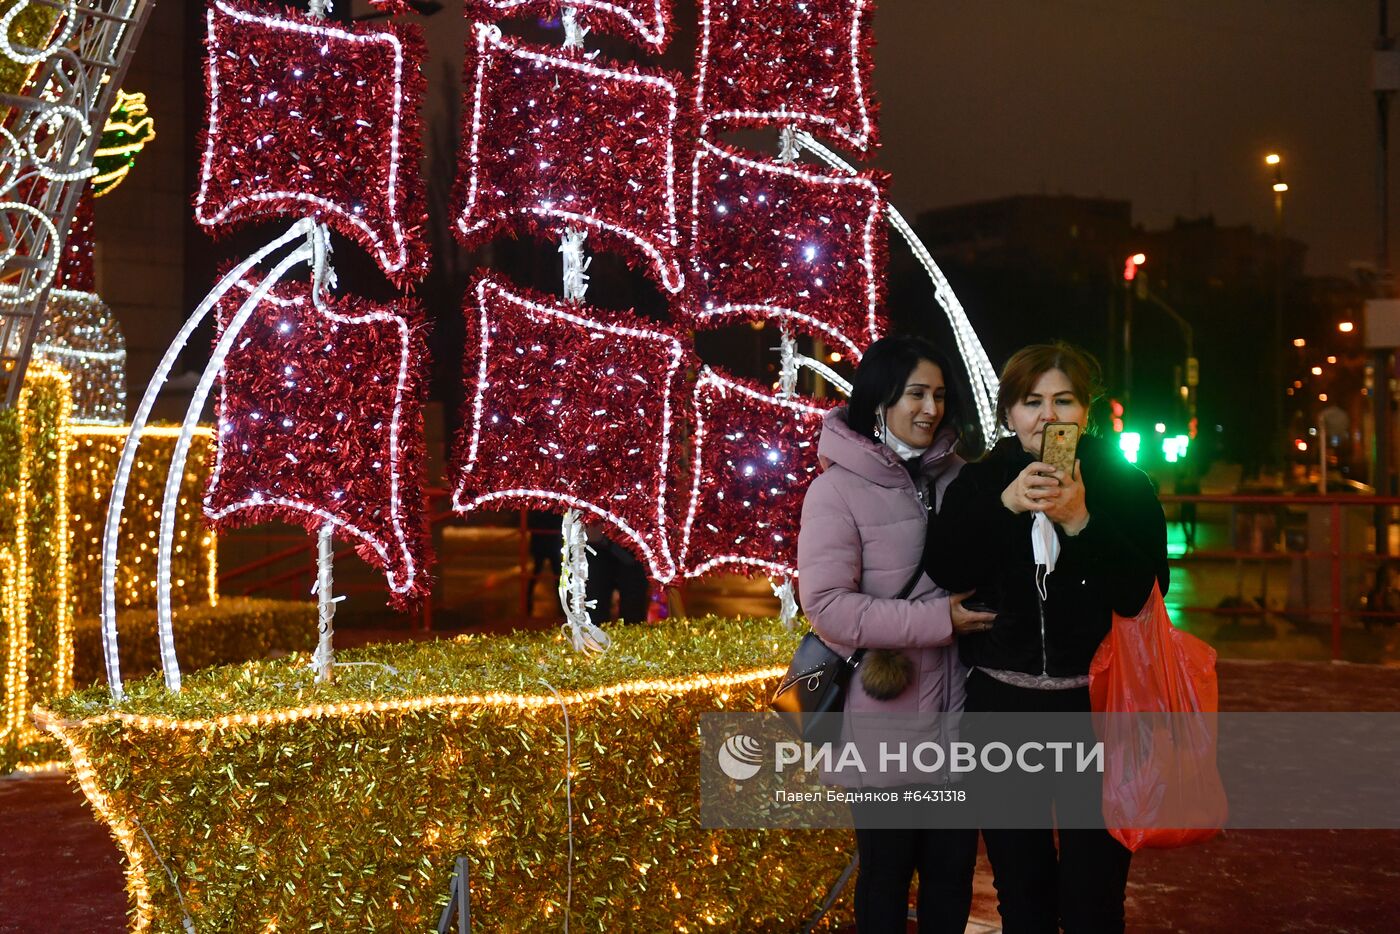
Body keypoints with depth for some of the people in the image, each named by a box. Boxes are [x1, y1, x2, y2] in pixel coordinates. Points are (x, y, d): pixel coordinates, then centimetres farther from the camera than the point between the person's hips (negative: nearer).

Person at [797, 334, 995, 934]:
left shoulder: (953, 476, 5)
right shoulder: (838, 489, -11)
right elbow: (826, 606, -19)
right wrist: (937, 620, -21)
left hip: (956, 709, 5)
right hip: (885, 715, -5)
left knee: (953, 868, 16)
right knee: (887, 874, 11)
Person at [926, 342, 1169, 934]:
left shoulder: (1126, 486, -2)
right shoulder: (979, 482, 3)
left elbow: (1143, 595, -13)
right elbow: (946, 573, -11)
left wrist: (1081, 522, -24)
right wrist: (1005, 506, -22)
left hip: (1092, 707, -2)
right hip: (1000, 705, 2)